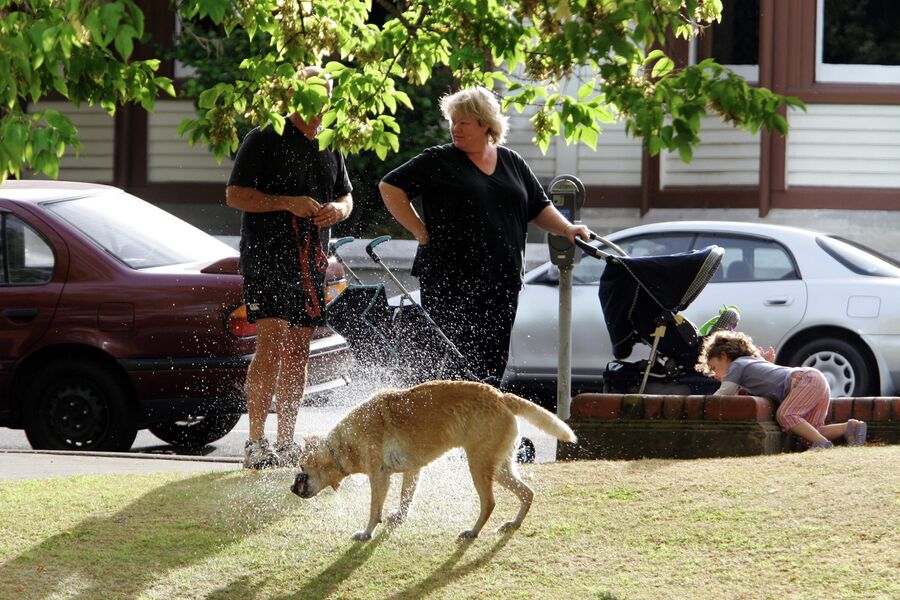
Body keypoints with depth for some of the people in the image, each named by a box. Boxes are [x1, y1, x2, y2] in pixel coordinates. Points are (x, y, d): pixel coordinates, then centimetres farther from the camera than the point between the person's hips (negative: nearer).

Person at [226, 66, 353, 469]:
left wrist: (338, 209, 0)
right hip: (266, 258, -6)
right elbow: (235, 195, -8)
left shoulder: (329, 146, 17)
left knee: (297, 353, 7)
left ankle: (286, 443, 13)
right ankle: (256, 443, -14)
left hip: (311, 262, 6)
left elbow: (346, 196, 25)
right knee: (271, 346, -15)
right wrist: (287, 203, -18)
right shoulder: (263, 140, -4)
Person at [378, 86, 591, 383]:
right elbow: (390, 187, 1)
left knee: (491, 365, 3)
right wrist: (420, 231, -4)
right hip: (450, 281, -4)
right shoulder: (439, 161, 2)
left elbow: (539, 208, 22)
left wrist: (566, 229, 4)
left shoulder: (512, 163, 15)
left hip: (502, 281, 4)